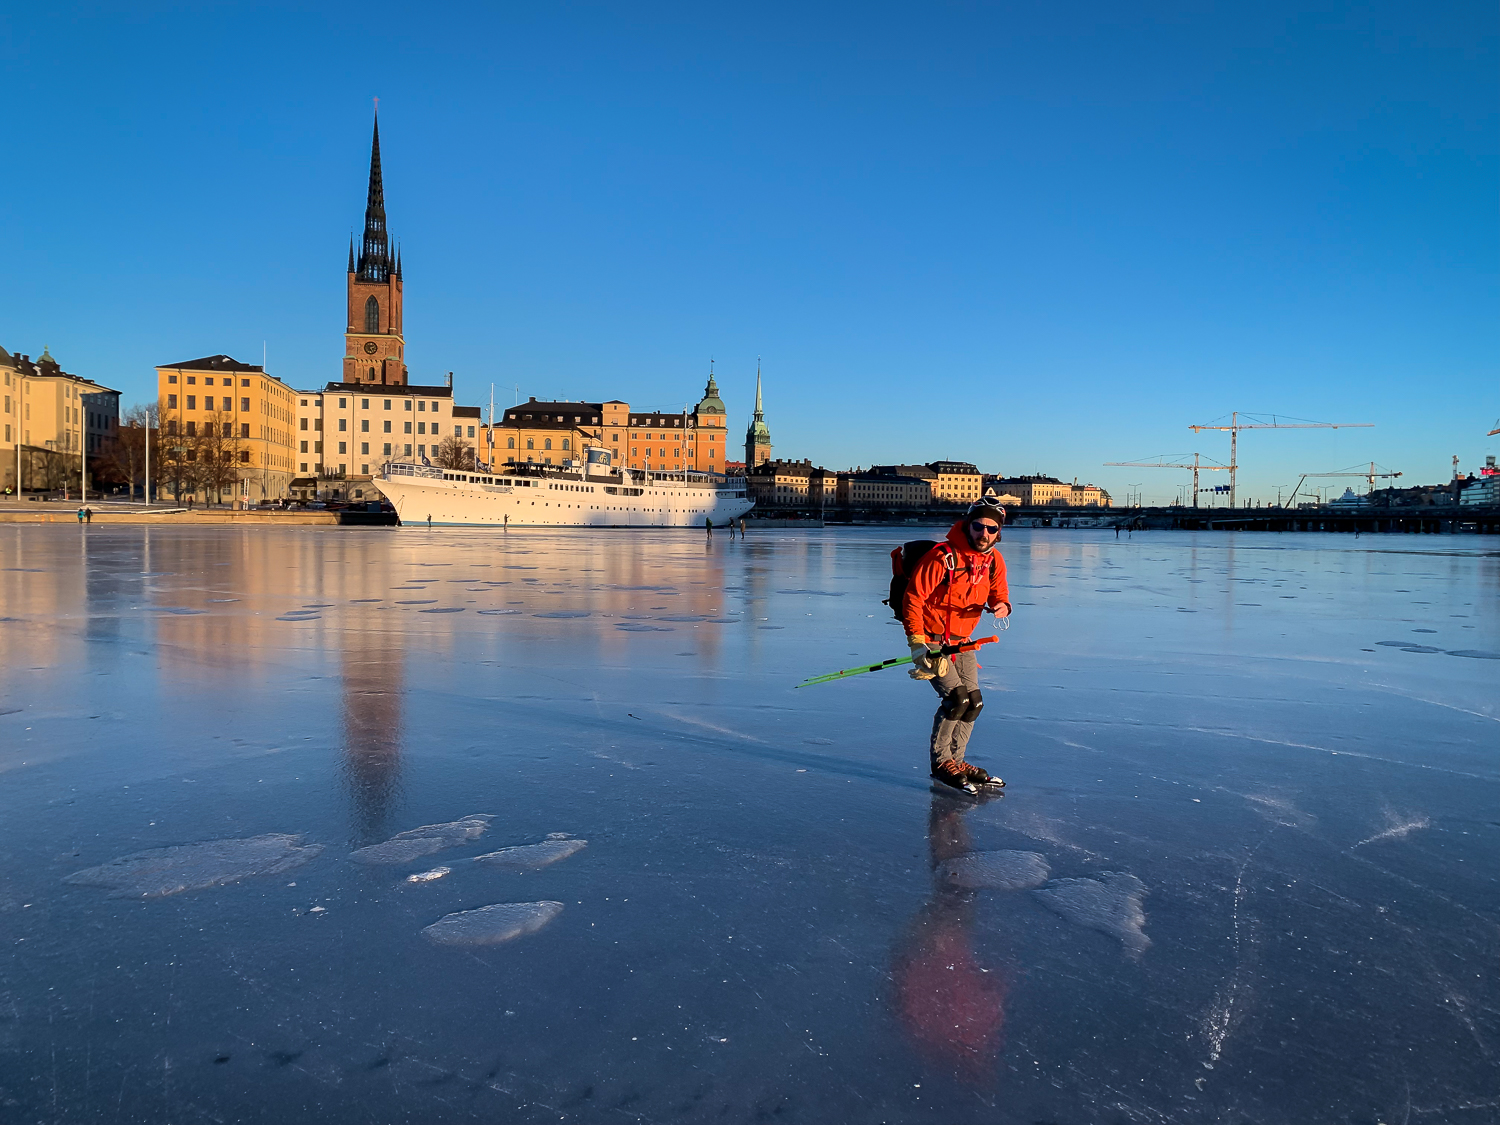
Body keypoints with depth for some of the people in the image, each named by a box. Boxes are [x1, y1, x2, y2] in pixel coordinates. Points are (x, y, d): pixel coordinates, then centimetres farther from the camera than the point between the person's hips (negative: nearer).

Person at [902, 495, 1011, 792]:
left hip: (960, 641, 8)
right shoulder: (943, 557, -23)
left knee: (974, 702, 8)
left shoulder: (994, 560, -2)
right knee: (957, 697, -16)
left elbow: (998, 593, 11)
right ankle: (941, 763, 0)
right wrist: (917, 642, -26)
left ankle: (956, 760, 24)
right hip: (931, 638, -7)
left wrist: (1001, 606, -15)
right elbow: (913, 597, -21)